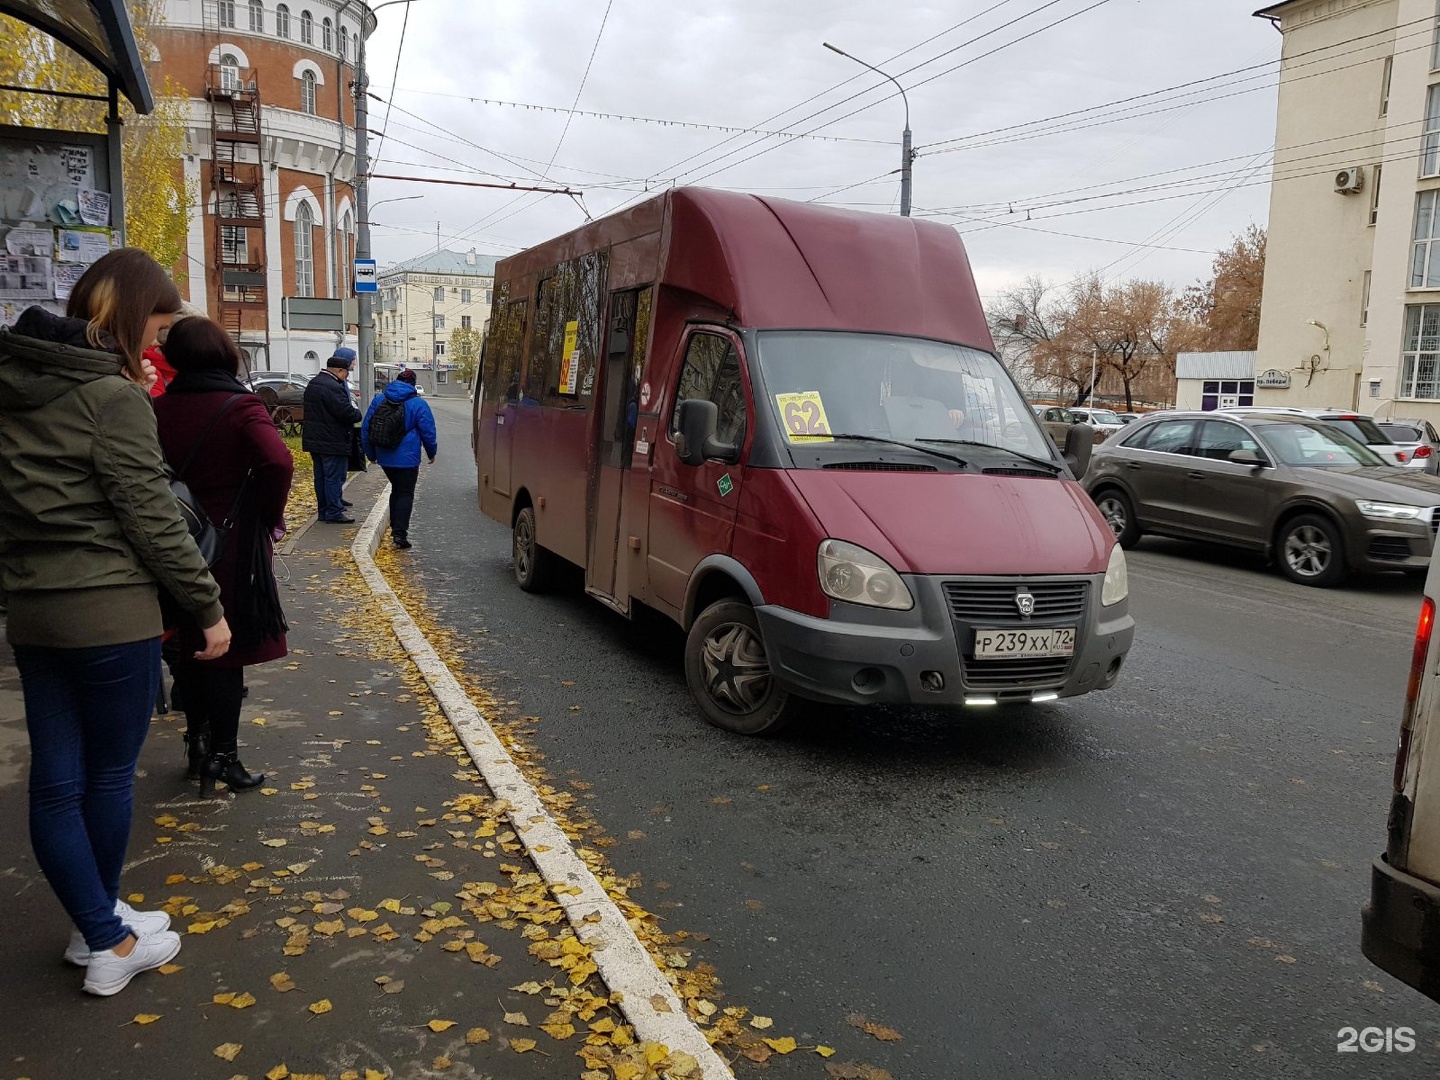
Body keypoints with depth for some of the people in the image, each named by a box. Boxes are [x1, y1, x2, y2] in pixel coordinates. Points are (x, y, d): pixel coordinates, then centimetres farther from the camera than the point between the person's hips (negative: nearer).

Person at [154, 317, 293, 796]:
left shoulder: (158, 410, 0)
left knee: (187, 647, 18)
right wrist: (271, 515, -13)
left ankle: (198, 740, 30)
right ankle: (223, 754, 11)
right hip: (232, 546, -4)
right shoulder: (240, 407, -13)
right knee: (225, 649, 5)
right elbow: (277, 461, -28)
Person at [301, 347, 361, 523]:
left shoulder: (312, 384, 12)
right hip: (333, 441, -10)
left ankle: (323, 510, 22)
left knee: (321, 476, 15)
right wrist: (358, 414, -4)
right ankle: (334, 512, 0)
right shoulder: (332, 387, -21)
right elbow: (347, 413, -25)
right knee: (334, 477, -3)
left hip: (314, 440, 10)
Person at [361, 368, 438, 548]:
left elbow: (366, 429, 9)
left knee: (396, 490, 21)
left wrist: (371, 453, 19)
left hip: (384, 457, 5)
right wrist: (431, 453, 10)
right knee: (406, 494, -3)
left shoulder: (379, 400, 6)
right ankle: (400, 532, -14)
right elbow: (428, 432, -5)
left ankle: (395, 527, 25)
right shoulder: (418, 404, -6)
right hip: (407, 458, -5)